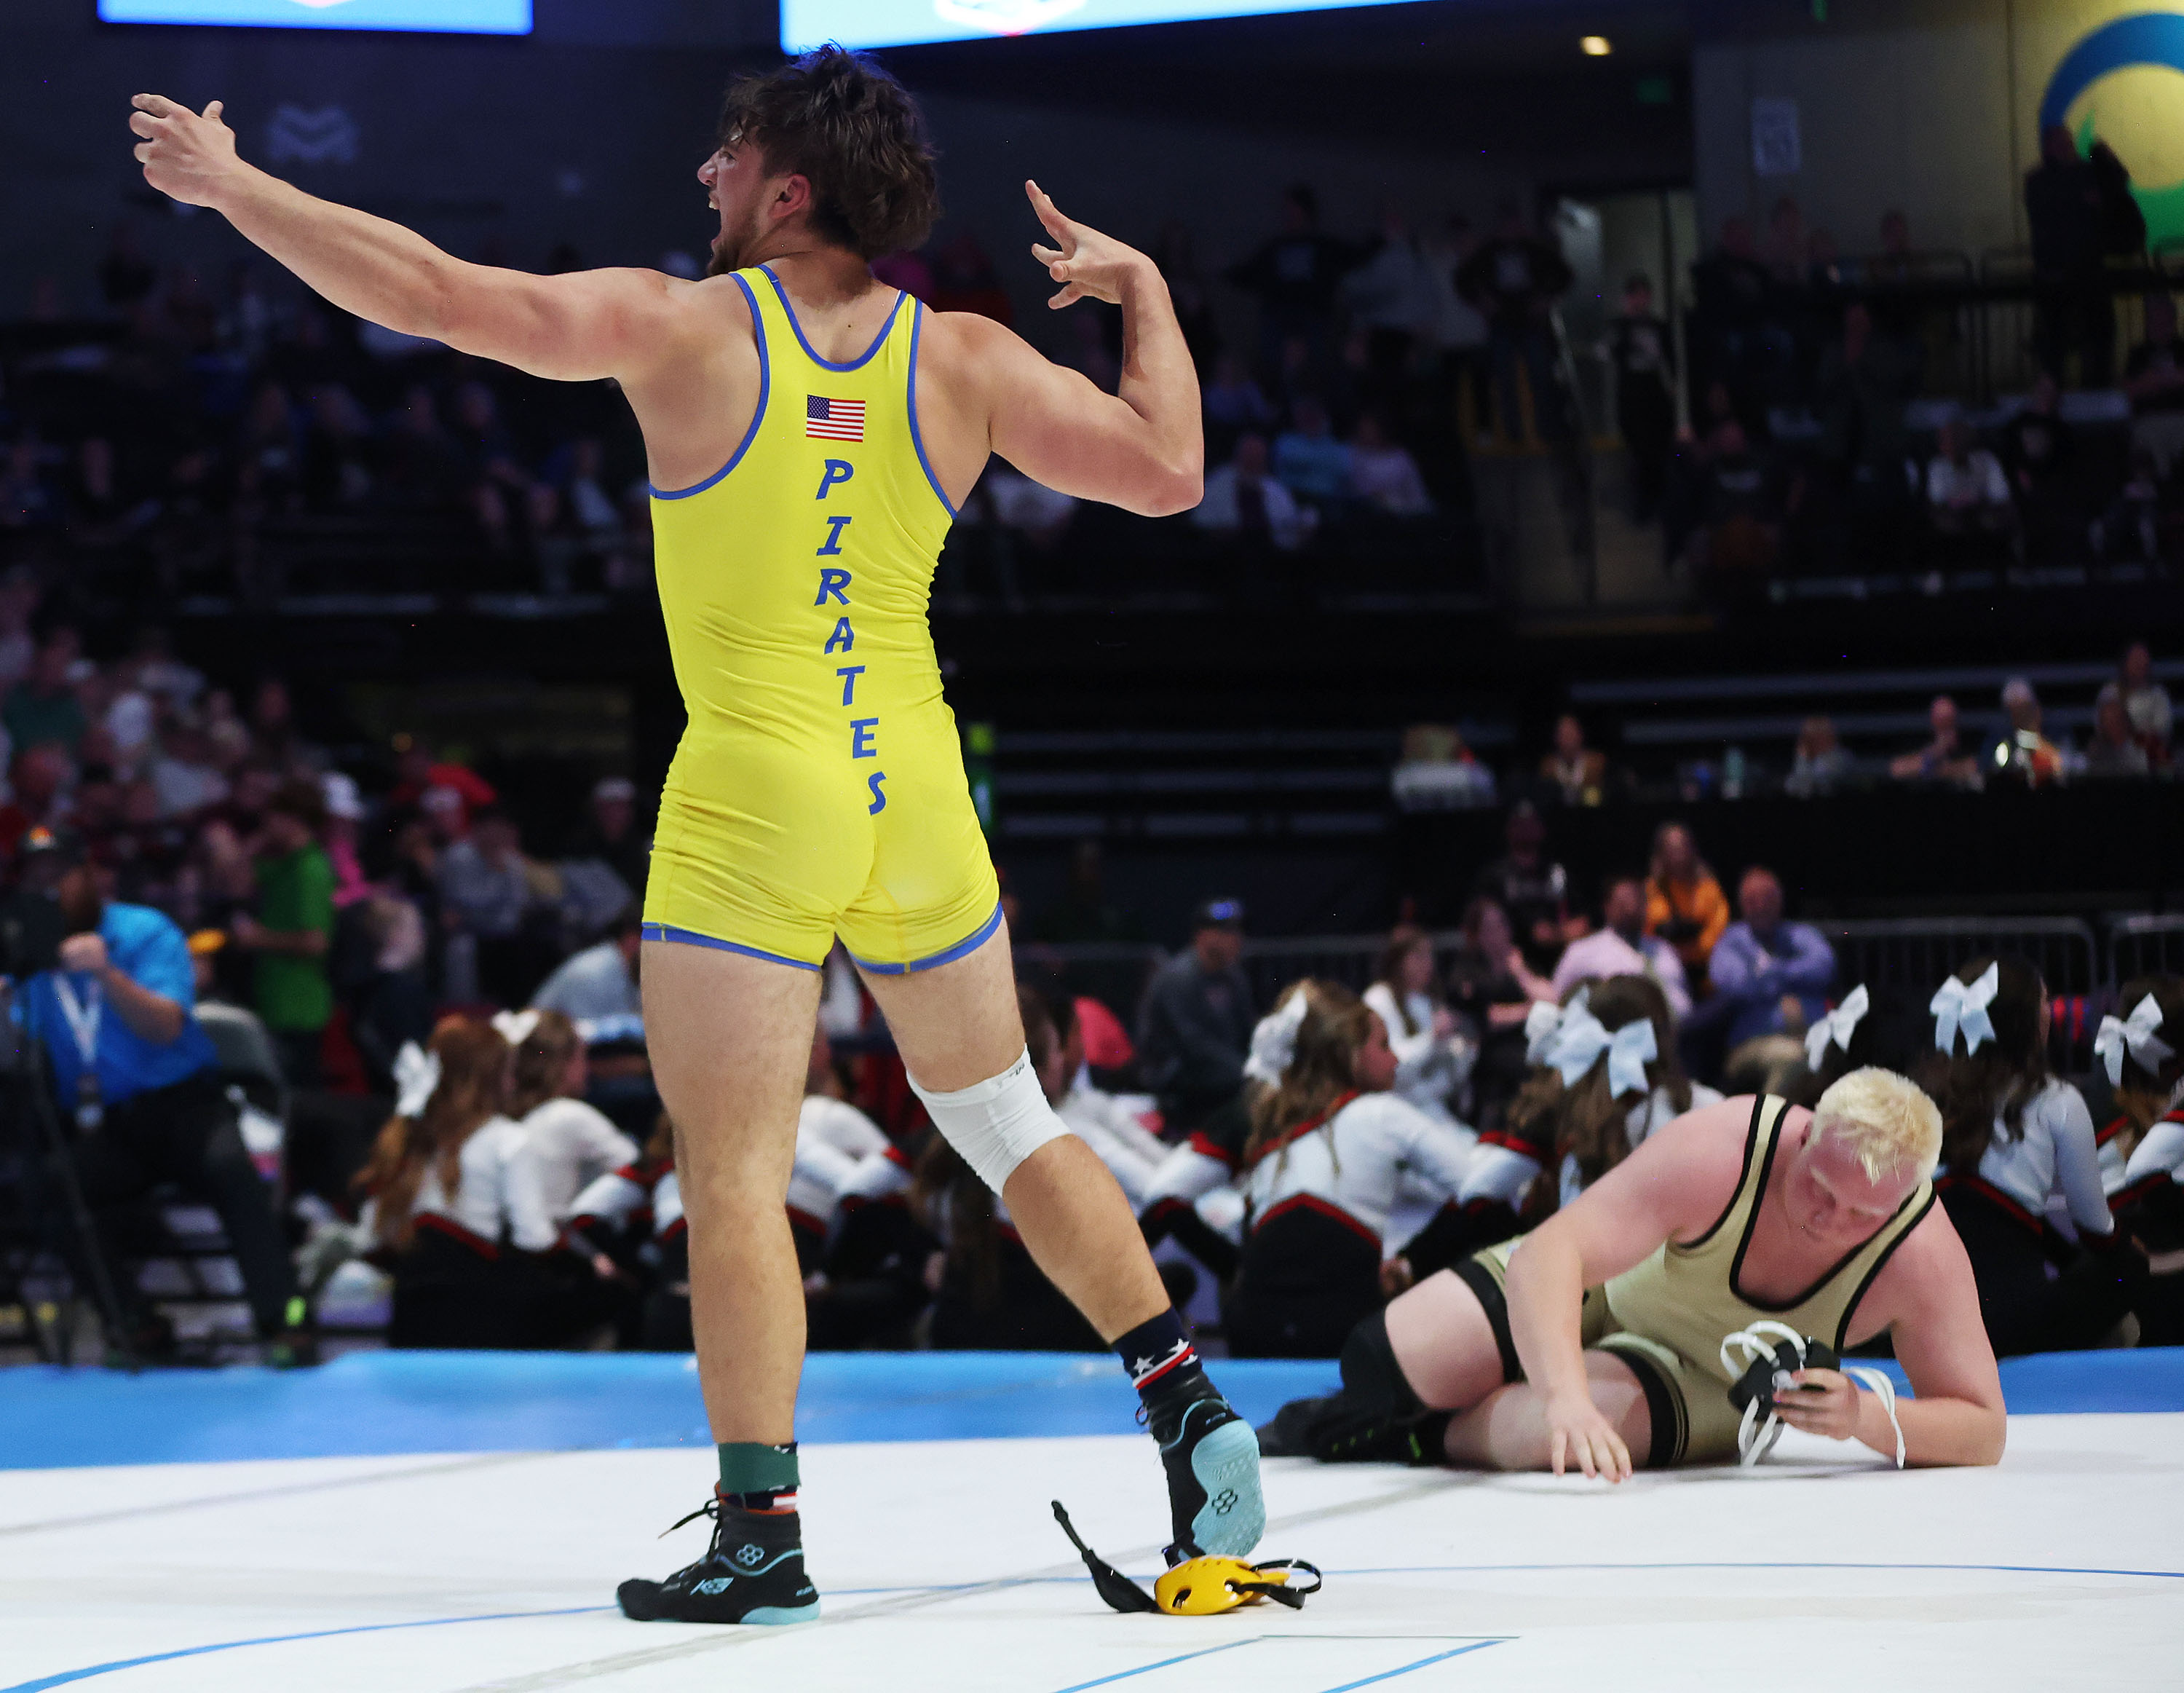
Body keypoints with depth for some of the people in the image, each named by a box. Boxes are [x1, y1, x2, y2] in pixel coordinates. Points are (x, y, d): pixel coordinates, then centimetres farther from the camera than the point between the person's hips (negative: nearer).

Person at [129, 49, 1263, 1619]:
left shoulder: (684, 328, -7)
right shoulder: (963, 359, 1)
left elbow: (436, 292, -10)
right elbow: (1167, 470, 4)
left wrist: (230, 186, 0)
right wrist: (1142, 287, 20)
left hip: (755, 792, -4)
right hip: (915, 787, 5)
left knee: (734, 1173, -1)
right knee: (1011, 1126, 19)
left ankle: (762, 1530, -3)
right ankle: (1194, 1412, 14)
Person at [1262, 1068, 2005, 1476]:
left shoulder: (1922, 1254, -30)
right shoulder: (1722, 1151, -38)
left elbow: (1982, 1430, -23)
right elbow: (1547, 1251, -44)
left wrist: (1868, 1418, -43)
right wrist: (1566, 1393, -61)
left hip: (1707, 1382, 0)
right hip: (1603, 1288, 0)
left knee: (1543, 1433, -34)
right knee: (1381, 1363, -15)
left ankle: (1419, 1441, 1)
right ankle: (1296, 1434, 25)